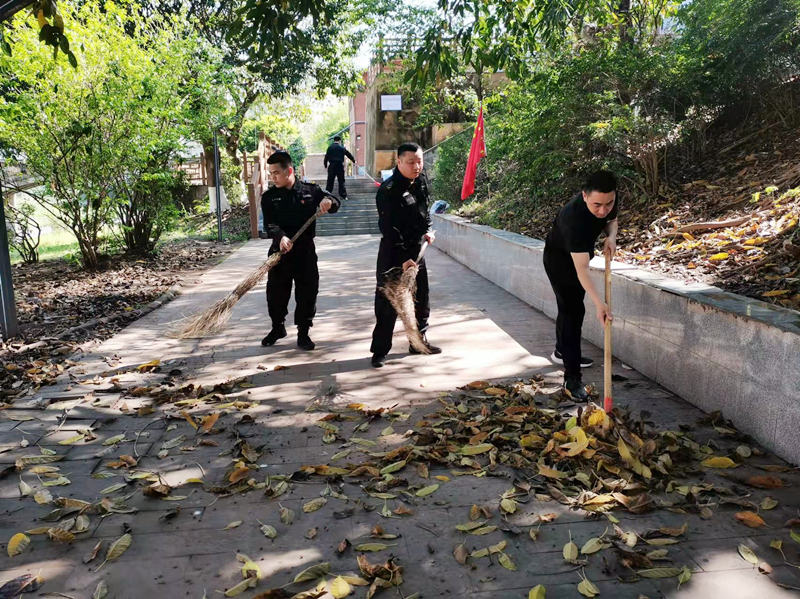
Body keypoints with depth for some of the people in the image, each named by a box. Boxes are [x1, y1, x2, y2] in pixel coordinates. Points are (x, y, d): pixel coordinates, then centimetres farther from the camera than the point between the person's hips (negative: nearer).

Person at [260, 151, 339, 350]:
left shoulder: (310, 191, 2)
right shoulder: (269, 197, 1)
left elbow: (334, 204, 10)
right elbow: (269, 224, -10)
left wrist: (328, 201, -15)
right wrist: (280, 237, -31)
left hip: (305, 251, 0)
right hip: (280, 251, 1)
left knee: (307, 292, 3)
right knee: (276, 291, 8)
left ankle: (303, 332, 18)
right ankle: (278, 327, 31)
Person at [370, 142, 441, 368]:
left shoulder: (421, 182, 5)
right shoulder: (388, 190, -19)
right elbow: (389, 229, -22)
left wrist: (428, 230, 6)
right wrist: (402, 260, -24)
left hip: (417, 251, 7)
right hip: (393, 255, -7)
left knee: (421, 299, 16)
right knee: (388, 301, -2)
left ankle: (419, 340, 32)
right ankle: (380, 350, 8)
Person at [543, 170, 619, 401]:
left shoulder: (610, 200, -21)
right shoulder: (574, 217, -42)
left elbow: (612, 219, 4)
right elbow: (581, 269, -45)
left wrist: (611, 237, -20)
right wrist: (598, 302, -53)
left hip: (580, 252, 8)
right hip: (558, 258, -8)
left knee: (570, 306, 22)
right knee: (572, 311, -15)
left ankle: (562, 351, 44)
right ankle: (571, 378, -13)